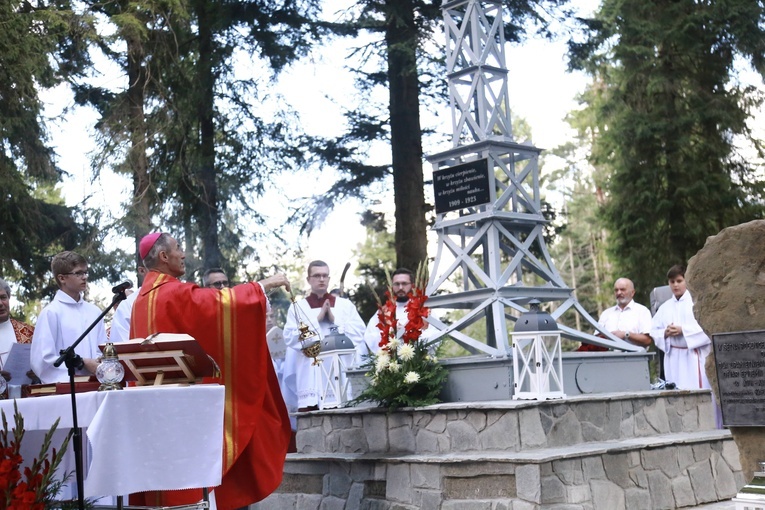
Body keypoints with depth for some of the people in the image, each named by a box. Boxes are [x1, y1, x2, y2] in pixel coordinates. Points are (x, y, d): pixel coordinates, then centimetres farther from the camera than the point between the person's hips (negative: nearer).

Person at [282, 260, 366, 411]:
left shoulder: (345, 305, 12)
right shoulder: (297, 307, 9)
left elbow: (359, 334, 1)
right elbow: (289, 337, -4)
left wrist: (334, 320, -5)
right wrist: (317, 319, -6)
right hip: (310, 375, -1)